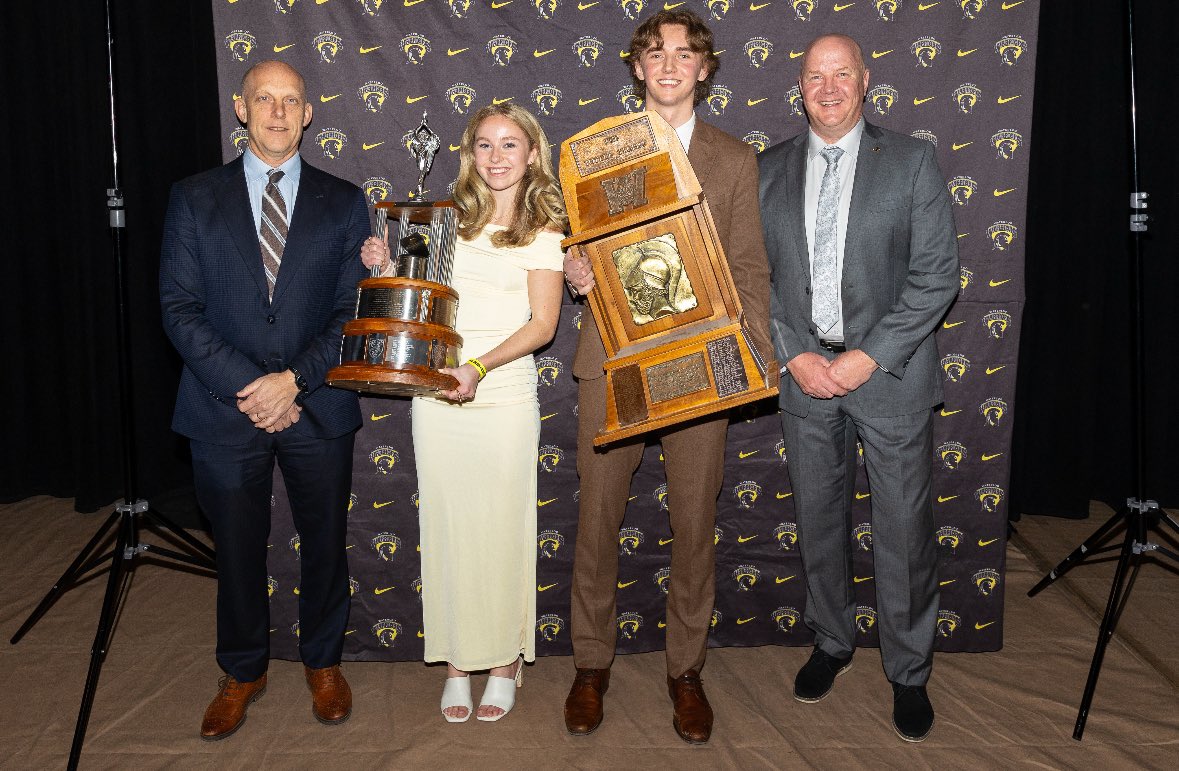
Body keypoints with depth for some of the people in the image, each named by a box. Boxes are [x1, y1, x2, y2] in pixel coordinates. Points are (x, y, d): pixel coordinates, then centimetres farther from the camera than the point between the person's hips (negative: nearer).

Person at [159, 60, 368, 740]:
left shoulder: (343, 203, 4)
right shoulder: (195, 198, 3)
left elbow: (354, 310, -1)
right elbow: (180, 306, -4)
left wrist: (294, 379, -14)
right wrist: (245, 388, -14)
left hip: (318, 408, 0)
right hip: (225, 408, 0)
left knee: (325, 544, 13)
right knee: (238, 550, 13)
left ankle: (324, 663, 35)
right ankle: (244, 672, 34)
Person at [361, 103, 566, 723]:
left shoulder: (542, 229, 1)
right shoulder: (448, 217, 11)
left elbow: (542, 324, -6)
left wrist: (479, 367, -18)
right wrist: (386, 268, -2)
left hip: (505, 395, -3)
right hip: (437, 394, 3)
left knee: (502, 525, 3)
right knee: (446, 525, 6)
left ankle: (505, 661, 20)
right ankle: (456, 661, 20)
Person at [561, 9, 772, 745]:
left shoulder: (735, 160, 9)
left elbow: (750, 270, 7)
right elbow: (581, 246, 12)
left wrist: (758, 355, -4)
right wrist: (575, 271, -11)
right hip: (613, 359, 0)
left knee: (695, 522, 7)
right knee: (597, 517, 6)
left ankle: (687, 669, 25)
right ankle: (592, 664, 25)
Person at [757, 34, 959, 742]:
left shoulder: (912, 161, -1)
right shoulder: (770, 171, 7)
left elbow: (939, 273, -7)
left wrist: (868, 357, -14)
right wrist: (794, 355, -8)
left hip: (891, 372, -2)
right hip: (803, 371, 3)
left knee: (905, 530, 4)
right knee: (819, 519, 14)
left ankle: (909, 671, 23)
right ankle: (833, 642, 35)